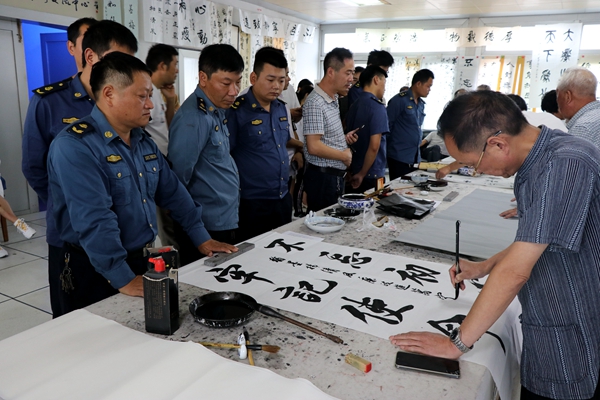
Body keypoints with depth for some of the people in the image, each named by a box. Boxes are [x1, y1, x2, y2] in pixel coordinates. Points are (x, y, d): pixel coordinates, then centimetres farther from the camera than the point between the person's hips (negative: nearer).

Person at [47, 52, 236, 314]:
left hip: (145, 263, 8)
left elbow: (172, 192, 11)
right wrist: (124, 279, -29)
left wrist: (202, 239, 9)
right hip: (97, 274, -7)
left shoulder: (143, 141, 7)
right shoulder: (74, 146, -19)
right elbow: (94, 220, -27)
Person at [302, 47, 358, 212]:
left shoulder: (333, 99, 11)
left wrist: (343, 138, 3)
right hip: (322, 177, -9)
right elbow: (314, 147, -26)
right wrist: (344, 156, -14)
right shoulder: (315, 102, -19)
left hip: (336, 175, 9)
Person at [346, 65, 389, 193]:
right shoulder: (377, 107, -15)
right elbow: (374, 146, -22)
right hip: (372, 175, -7)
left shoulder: (354, 105, 8)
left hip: (355, 172, 8)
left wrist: (357, 172, 19)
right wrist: (362, 174, -12)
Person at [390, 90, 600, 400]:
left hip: (574, 351, -7)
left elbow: (514, 273, -28)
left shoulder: (565, 166, -28)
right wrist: (485, 267, 7)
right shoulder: (536, 161, 0)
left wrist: (457, 342, -20)